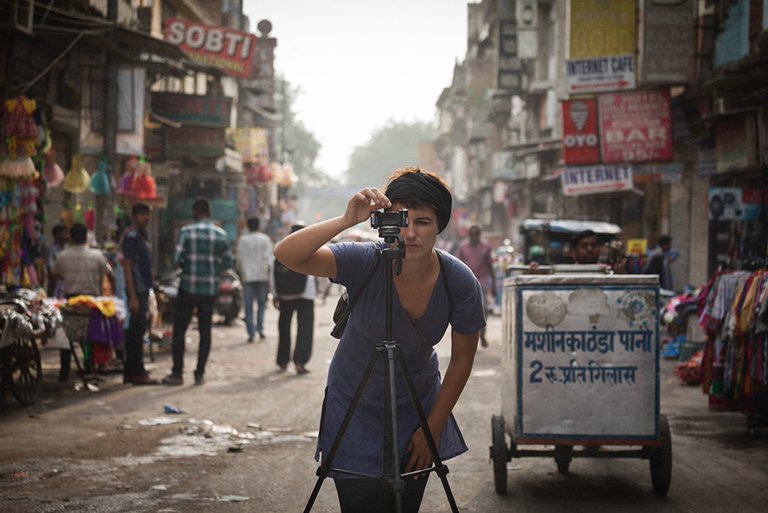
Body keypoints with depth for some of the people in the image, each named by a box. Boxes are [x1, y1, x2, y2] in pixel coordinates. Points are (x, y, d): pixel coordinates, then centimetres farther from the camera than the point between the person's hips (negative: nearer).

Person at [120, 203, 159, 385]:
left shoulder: (144, 235, 17)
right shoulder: (131, 236, -13)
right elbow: (127, 267, -18)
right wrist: (133, 297, -22)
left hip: (143, 289, 10)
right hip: (137, 289, -10)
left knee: (136, 331, 11)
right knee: (138, 330, -8)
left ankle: (130, 372, 16)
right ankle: (137, 372, -5)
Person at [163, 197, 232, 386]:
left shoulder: (186, 231, -8)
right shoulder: (221, 234, 2)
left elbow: (176, 258, -12)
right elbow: (227, 262, 3)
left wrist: (186, 266, 8)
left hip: (189, 285, -3)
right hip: (210, 287, 3)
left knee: (179, 329, 6)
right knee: (205, 331, 9)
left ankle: (177, 373, 4)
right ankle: (200, 374, 8)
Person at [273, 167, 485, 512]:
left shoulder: (461, 282, -18)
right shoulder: (364, 262, -24)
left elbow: (462, 359, -5)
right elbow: (286, 254, -38)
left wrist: (433, 430, -4)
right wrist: (346, 221, -50)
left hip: (418, 408, 2)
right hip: (355, 409, -2)